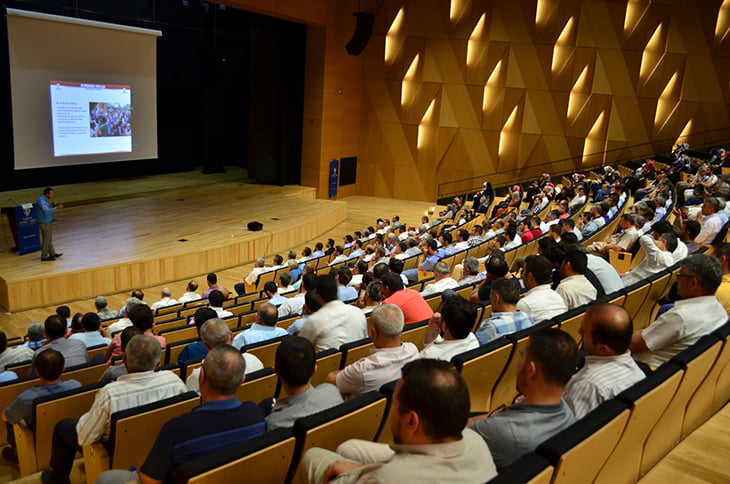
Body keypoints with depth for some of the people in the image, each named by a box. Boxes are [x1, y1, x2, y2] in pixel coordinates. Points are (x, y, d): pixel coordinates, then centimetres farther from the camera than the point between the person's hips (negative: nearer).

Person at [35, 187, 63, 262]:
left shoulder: (44, 199, 7)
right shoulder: (41, 201, -23)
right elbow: (46, 211, -36)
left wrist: (52, 205, -2)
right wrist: (57, 208, -39)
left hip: (47, 222, 10)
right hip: (44, 223, -10)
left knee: (49, 239, 19)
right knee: (46, 240, 0)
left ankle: (52, 253, 30)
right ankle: (44, 256, 9)